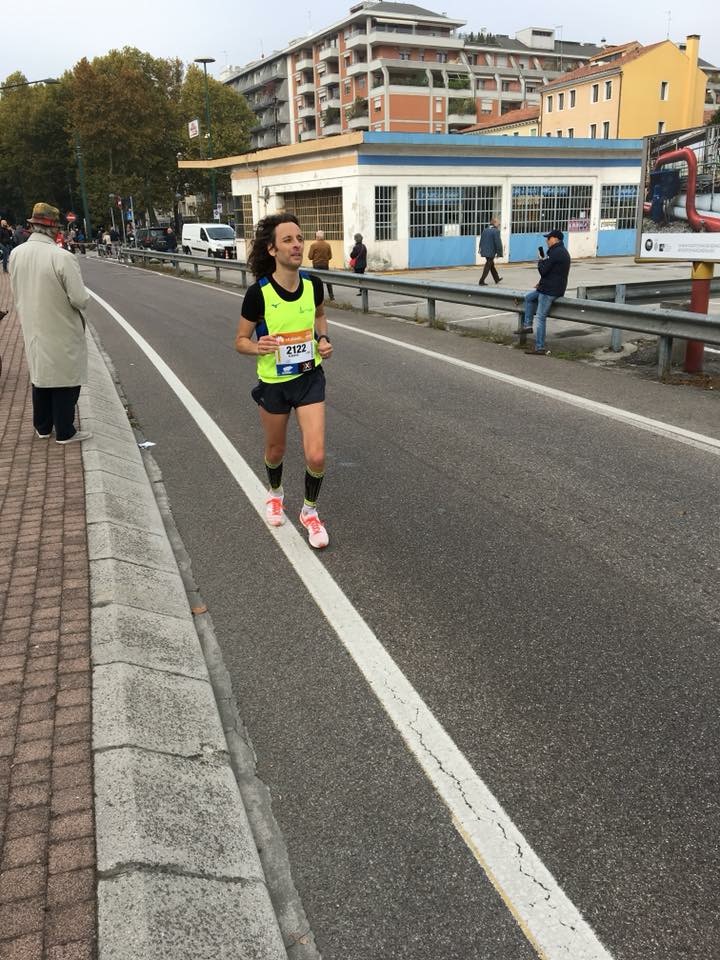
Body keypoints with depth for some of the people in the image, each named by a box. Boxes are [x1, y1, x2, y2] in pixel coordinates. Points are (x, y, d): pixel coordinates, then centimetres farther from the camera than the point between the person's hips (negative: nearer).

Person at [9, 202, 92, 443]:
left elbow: (17, 292, 7)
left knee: (40, 376, 20)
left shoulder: (16, 254, -4)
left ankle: (43, 427, 31)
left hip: (32, 329, 6)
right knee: (65, 380, 7)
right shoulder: (62, 257, -23)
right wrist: (84, 298, 0)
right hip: (61, 332, -6)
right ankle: (65, 432, 15)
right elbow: (80, 299, -21)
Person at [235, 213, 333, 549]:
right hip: (273, 382, -1)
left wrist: (323, 339, -6)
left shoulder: (312, 283, -10)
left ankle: (310, 511, 20)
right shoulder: (259, 292, -20)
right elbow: (240, 341, -9)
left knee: (316, 456, -8)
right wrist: (258, 346, -30)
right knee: (276, 450, 19)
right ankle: (275, 493, 53)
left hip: (310, 377, 1)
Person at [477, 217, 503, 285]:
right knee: (488, 266, 0)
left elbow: (481, 241, 16)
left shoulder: (485, 230, 9)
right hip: (491, 252, -8)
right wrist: (499, 253, -8)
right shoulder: (496, 231, -14)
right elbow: (498, 243, -15)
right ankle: (481, 281, -3)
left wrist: (480, 249, 25)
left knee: (492, 265, 21)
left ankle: (497, 279, 34)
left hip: (484, 251, 8)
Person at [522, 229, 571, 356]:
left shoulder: (555, 253, -19)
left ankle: (540, 348, -4)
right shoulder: (563, 252, 15)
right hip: (554, 288, 11)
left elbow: (543, 270, -20)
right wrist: (542, 283, 13)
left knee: (541, 318, -6)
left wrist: (541, 261, 0)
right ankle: (527, 325, 23)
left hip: (550, 290, -11)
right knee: (528, 297, 24)